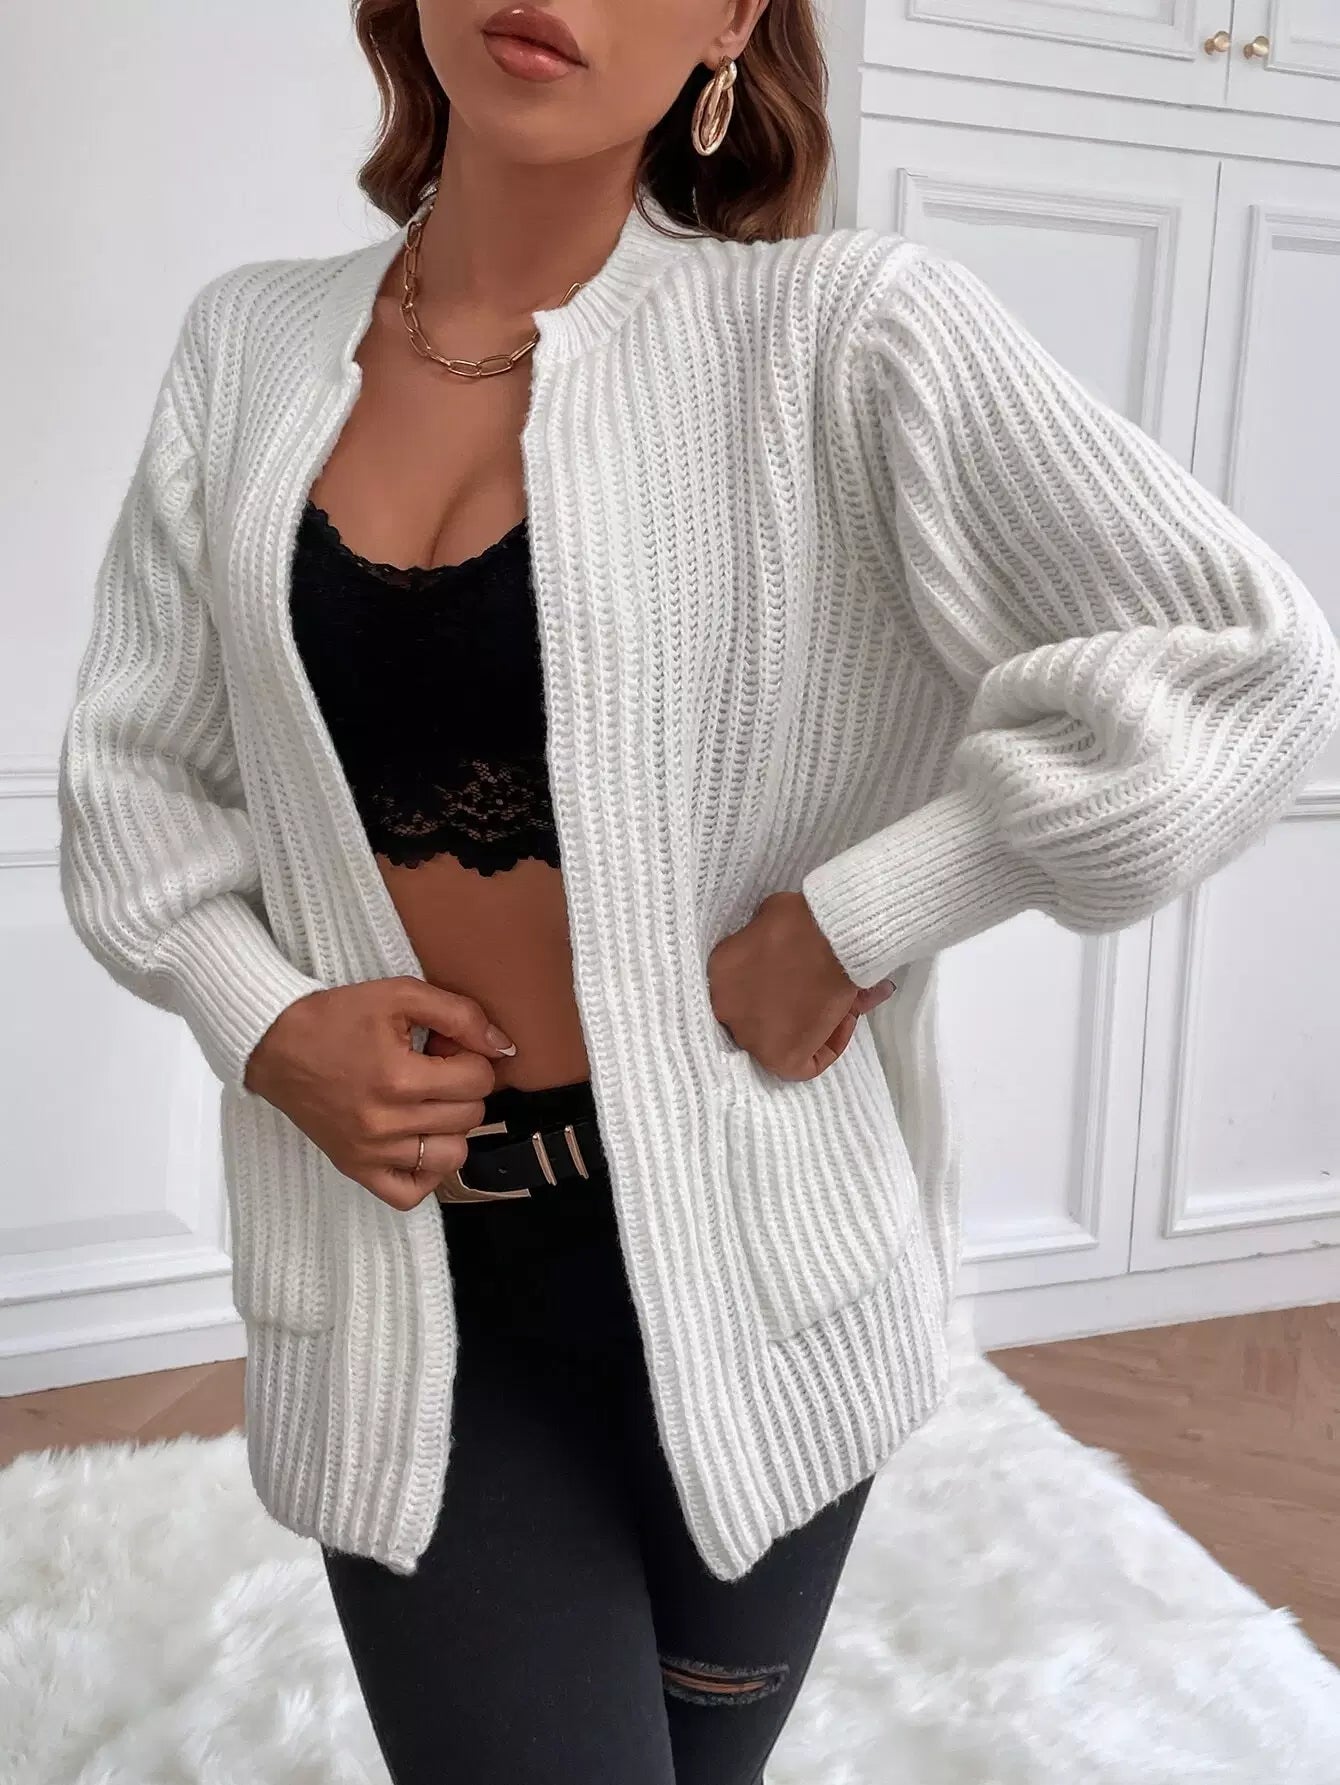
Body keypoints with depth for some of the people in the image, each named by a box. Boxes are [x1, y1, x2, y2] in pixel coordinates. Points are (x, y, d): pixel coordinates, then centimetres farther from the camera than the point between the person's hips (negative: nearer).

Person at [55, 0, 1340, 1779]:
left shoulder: (829, 330, -10)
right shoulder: (250, 345, 3)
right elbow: (135, 765, 9)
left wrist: (849, 922, -16)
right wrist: (264, 1020, -8)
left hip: (733, 1252, -1)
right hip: (405, 1279, 2)